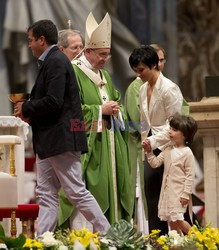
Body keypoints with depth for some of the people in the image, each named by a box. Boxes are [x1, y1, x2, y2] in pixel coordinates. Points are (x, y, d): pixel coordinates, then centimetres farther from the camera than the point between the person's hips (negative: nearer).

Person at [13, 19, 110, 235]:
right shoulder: (50, 62, 16)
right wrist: (30, 112, 4)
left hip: (61, 139, -10)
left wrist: (25, 108, -10)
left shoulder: (56, 62, -15)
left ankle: (107, 234, 1)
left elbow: (53, 102, -23)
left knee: (77, 192, -6)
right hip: (48, 141, 10)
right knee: (46, 194, 7)